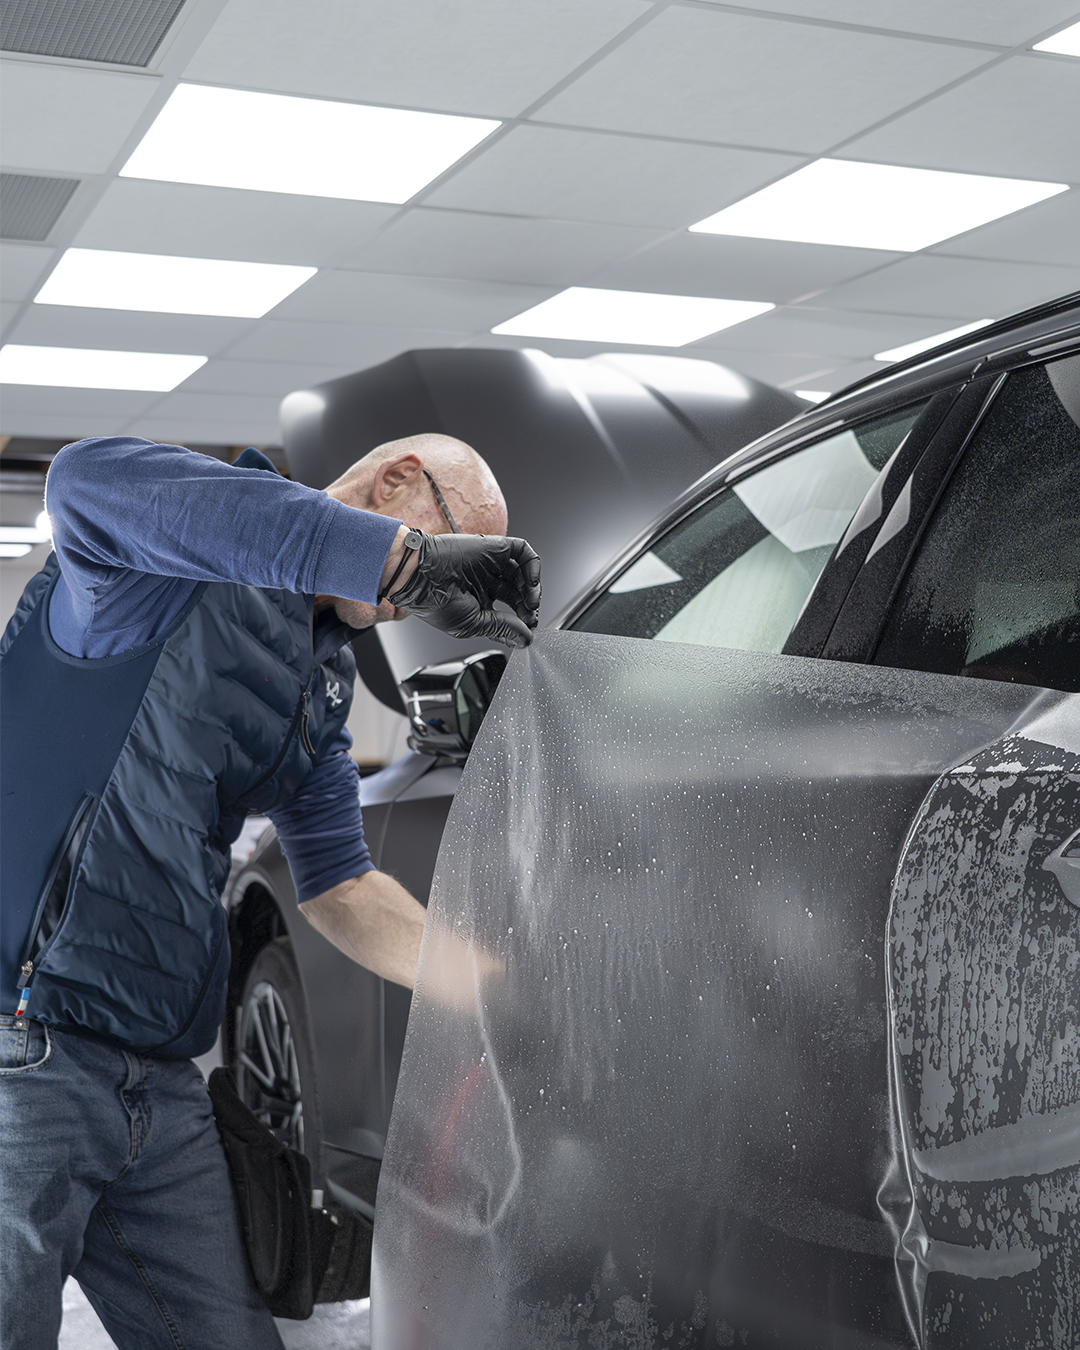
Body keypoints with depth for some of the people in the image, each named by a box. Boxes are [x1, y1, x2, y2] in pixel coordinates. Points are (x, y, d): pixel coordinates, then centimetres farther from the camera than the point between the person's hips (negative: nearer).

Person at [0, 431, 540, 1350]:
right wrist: (403, 554, -36)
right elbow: (89, 482, -35)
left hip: (162, 1089, 8)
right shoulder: (195, 553, -10)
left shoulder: (324, 684, 16)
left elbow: (341, 887, 18)